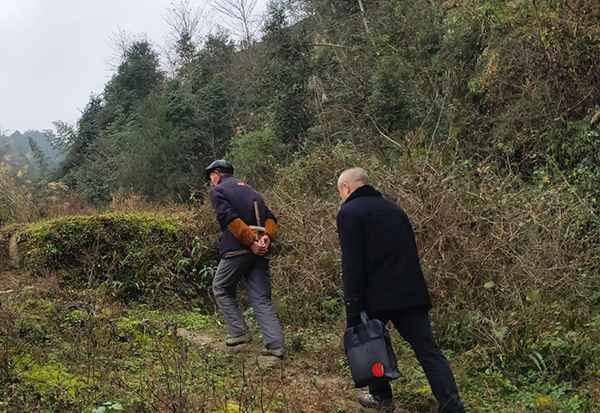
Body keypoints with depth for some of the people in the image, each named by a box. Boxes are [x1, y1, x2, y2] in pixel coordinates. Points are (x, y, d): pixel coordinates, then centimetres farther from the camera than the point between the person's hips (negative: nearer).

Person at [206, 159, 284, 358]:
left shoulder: (218, 190, 2)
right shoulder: (250, 190, 23)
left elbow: (230, 219, -14)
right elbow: (270, 218, 10)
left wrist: (251, 242, -18)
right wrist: (267, 236, -6)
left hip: (236, 250, -6)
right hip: (259, 252, 6)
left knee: (221, 289, 16)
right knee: (262, 298, 6)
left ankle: (239, 333, 10)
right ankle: (275, 344, -3)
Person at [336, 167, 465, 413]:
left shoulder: (350, 212, -5)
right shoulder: (393, 208, 18)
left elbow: (352, 265, -14)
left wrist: (353, 309, -14)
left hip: (376, 296, -5)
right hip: (410, 294, 5)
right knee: (428, 351, 3)